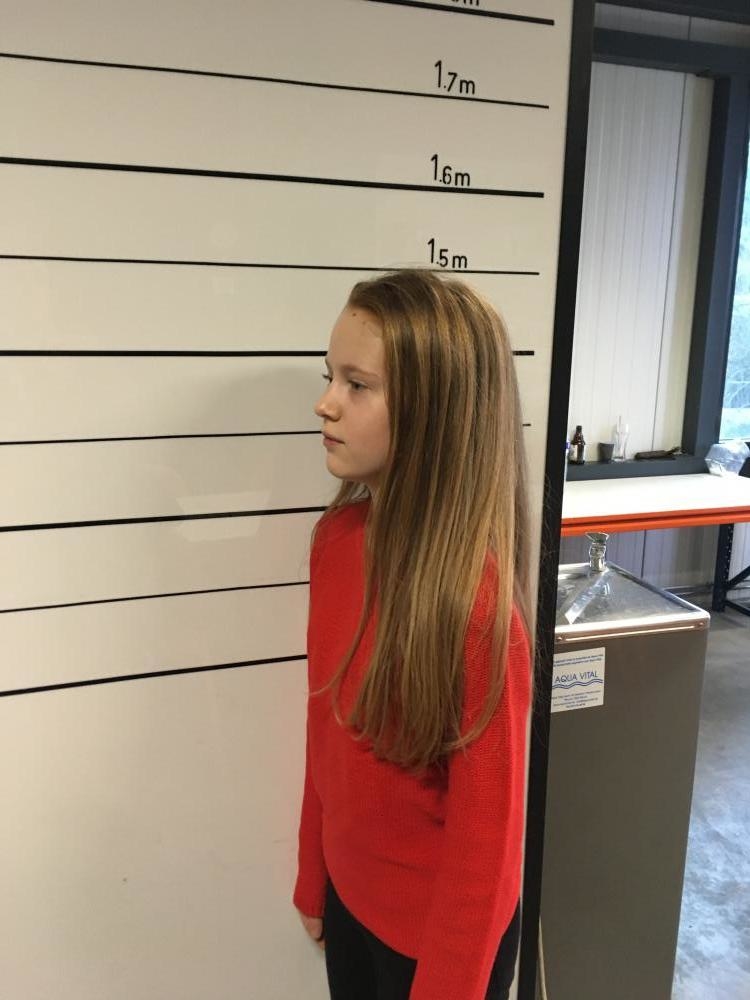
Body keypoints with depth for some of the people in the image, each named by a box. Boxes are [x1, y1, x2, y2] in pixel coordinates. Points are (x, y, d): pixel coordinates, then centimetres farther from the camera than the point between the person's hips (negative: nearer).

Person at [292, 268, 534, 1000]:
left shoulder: (474, 595, -29)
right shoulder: (336, 536, -10)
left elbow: (485, 824, -20)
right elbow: (326, 729, 1)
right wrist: (313, 876, 9)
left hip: (439, 927, -5)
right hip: (351, 895, 5)